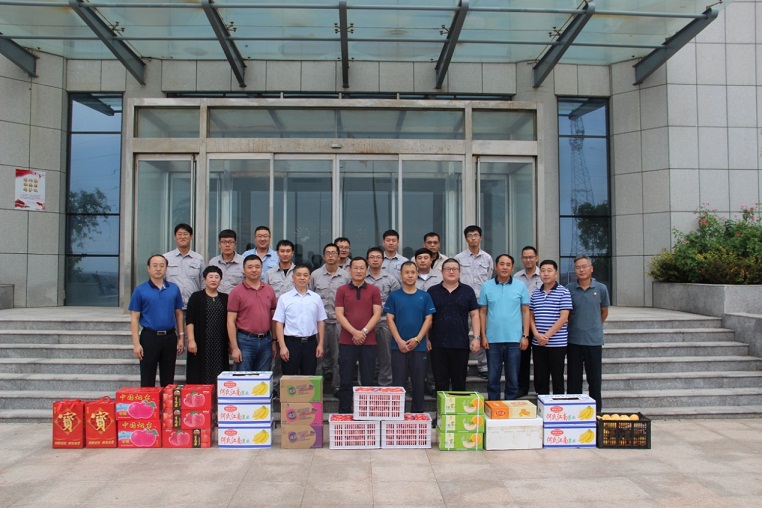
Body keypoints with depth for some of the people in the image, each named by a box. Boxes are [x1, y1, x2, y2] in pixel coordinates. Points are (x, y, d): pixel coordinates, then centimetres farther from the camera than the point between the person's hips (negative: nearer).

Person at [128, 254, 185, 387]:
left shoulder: (174, 288, 5)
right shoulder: (140, 290, -2)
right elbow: (134, 318, -3)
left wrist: (181, 337, 4)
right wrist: (136, 343, -10)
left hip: (170, 337, 2)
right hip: (149, 337, -2)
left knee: (168, 380, 12)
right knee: (147, 380, 5)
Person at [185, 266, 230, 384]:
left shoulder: (225, 299, 12)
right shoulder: (196, 297, 2)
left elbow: (228, 321, 13)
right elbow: (189, 321, -4)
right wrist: (191, 340, -14)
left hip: (220, 345, 3)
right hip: (201, 344, -3)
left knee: (218, 377, 1)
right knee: (199, 377, -2)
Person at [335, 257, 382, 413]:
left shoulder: (374, 291, 6)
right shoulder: (342, 290, 5)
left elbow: (377, 314, -1)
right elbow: (339, 314, -2)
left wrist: (364, 332, -13)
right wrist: (354, 332, -14)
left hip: (369, 342, 0)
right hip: (346, 342, 0)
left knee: (368, 381, 5)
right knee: (346, 381, 4)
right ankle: (344, 414, 13)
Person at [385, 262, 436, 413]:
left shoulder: (425, 296, 5)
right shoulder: (394, 296, 4)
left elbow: (428, 320, 2)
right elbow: (390, 319, 0)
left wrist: (417, 339, -11)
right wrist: (399, 341, -11)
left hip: (419, 346, 1)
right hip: (399, 346, -1)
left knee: (418, 383, 7)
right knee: (398, 383, 3)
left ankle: (417, 414, 18)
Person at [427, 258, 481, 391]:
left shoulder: (467, 291, 6)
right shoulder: (432, 291, 6)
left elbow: (475, 315, 5)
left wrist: (476, 338, -3)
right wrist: (426, 338, 1)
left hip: (461, 345, 0)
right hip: (438, 344, 0)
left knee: (459, 382, 8)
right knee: (440, 382, 6)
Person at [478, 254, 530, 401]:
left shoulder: (520, 286, 3)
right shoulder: (487, 286, 3)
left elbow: (526, 311, 4)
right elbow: (482, 312, 5)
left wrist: (525, 335, -2)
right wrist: (483, 336, 0)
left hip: (514, 339, 0)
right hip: (493, 339, 0)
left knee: (513, 378, 8)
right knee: (492, 378, 8)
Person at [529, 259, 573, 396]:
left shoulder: (563, 292, -4)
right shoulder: (535, 294, 10)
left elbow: (563, 318, -11)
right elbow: (530, 316, 11)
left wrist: (547, 335, -15)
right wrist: (537, 334, -6)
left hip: (557, 343, -4)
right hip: (538, 343, 4)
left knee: (557, 379, 5)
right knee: (540, 379, 10)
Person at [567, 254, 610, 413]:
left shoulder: (601, 289, 0)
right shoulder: (569, 289, -1)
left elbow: (604, 312, 13)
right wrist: (576, 325, 9)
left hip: (594, 340, 0)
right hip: (574, 340, 0)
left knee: (594, 378, 8)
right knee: (573, 378, 7)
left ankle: (596, 411, 19)